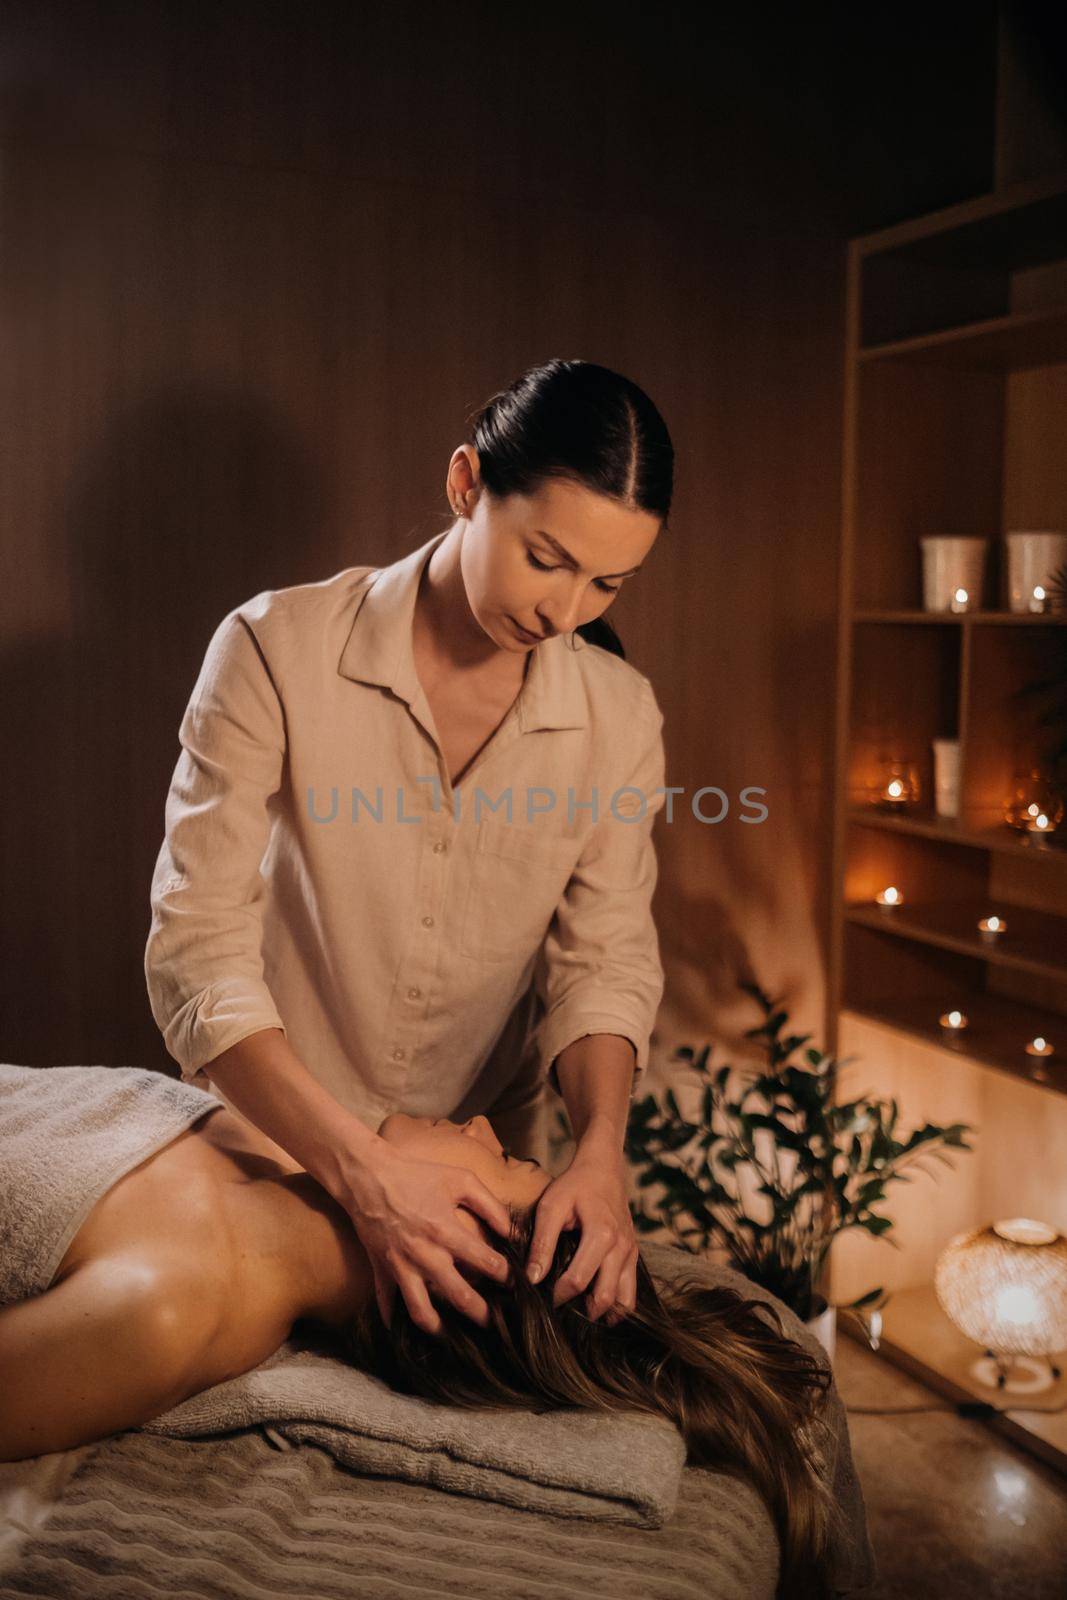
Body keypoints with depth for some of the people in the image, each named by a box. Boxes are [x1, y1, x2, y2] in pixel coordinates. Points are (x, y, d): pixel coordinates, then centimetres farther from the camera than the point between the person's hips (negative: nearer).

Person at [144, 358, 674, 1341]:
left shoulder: (619, 715, -7)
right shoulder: (277, 652, -18)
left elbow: (607, 958, -6)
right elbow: (198, 948, -22)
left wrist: (600, 1149, -26)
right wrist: (363, 1170, -32)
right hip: (275, 1160, -2)